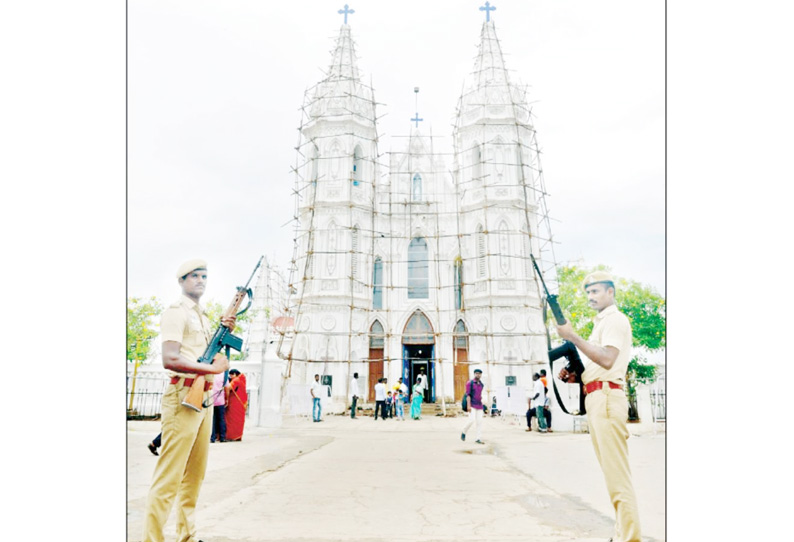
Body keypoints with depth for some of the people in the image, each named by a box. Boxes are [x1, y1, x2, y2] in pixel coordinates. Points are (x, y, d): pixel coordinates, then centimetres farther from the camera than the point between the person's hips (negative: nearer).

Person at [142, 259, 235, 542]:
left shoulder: (203, 316, 20)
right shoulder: (176, 311, -7)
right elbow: (170, 359, -19)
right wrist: (212, 368, -17)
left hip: (204, 397, 9)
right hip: (183, 396, -9)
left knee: (195, 473, 14)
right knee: (169, 475, -7)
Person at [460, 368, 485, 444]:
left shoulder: (481, 384, 12)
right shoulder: (469, 383, -7)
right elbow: (468, 394, -12)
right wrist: (469, 405, -21)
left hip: (479, 405, 6)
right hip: (472, 405, -6)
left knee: (479, 421, -1)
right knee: (472, 420, -16)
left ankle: (478, 439, 2)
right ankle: (463, 432, 9)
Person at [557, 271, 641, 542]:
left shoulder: (615, 319, -6)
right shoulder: (601, 323, 24)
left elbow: (607, 359, -21)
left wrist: (572, 336, -20)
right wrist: (573, 374, 10)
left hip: (607, 398, -10)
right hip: (595, 399, 10)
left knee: (617, 473, -8)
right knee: (611, 471, 14)